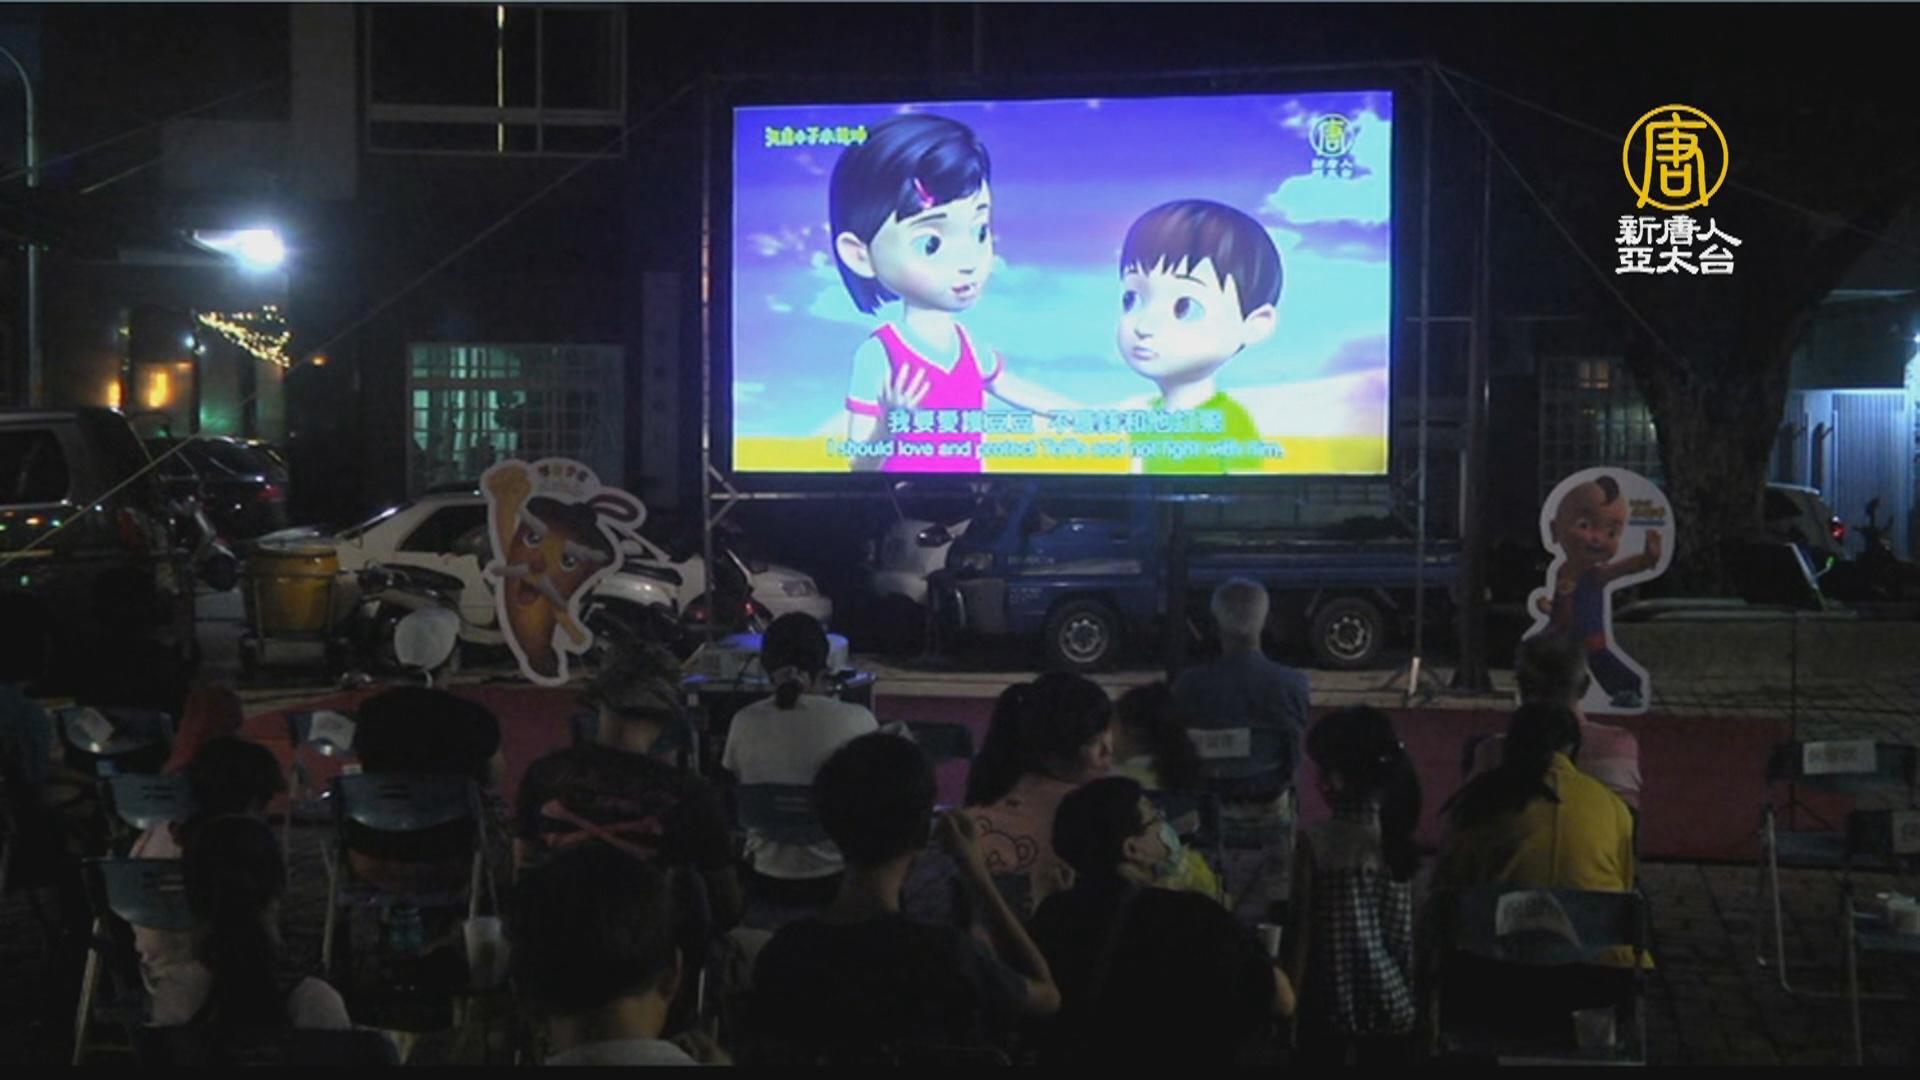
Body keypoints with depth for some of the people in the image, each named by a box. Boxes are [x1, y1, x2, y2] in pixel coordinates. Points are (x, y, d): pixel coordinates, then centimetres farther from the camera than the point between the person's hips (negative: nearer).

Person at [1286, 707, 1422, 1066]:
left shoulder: (1315, 841, -13)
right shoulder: (1402, 837, -1)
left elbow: (1302, 932, -11)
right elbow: (1419, 936, 2)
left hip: (1331, 1000, -3)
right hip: (1394, 1004, 3)